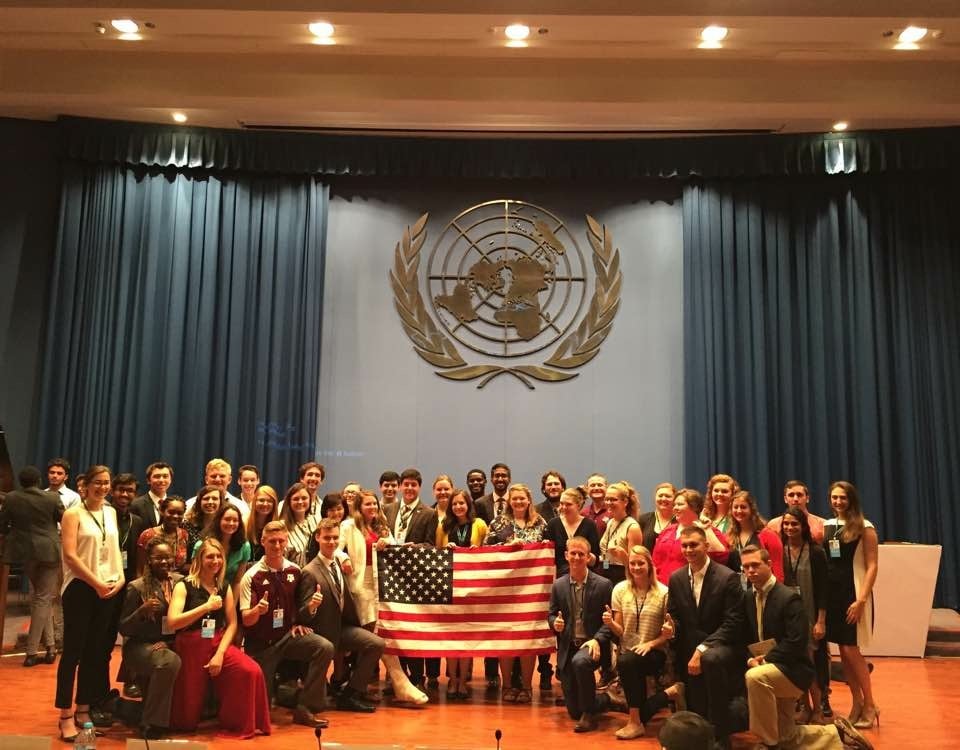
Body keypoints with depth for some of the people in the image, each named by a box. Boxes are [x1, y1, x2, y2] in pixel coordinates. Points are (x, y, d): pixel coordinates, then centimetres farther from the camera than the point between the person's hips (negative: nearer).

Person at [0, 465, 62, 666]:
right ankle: (32, 652, 0)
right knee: (43, 598, 3)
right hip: (49, 550, -3)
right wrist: (60, 535, 23)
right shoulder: (52, 497, -7)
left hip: (24, 551, 3)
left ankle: (50, 646, 15)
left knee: (40, 595, 18)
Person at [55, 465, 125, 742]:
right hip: (80, 588, -5)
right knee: (73, 650, -2)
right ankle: (66, 715, 6)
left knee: (95, 651, 9)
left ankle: (84, 709, 20)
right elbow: (70, 555, -12)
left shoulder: (111, 513, 12)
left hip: (108, 589, 5)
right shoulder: (73, 514, -4)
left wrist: (119, 578, -1)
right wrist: (96, 583, -15)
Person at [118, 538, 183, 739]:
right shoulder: (136, 587, -6)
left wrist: (167, 641, -6)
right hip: (140, 645, -5)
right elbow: (124, 629, -5)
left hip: (169, 644, 5)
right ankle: (151, 724, -20)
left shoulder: (180, 581, 4)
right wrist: (142, 611, -22)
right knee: (170, 661, -35)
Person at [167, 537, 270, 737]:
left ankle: (235, 722, -4)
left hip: (218, 644, 3)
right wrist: (206, 607, -21)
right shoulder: (184, 586, -6)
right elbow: (172, 622, -18)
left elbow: (232, 624, 2)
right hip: (190, 648, -3)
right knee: (187, 722, -1)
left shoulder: (225, 587, 7)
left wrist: (220, 653, -12)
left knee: (252, 671, -25)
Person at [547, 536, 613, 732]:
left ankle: (589, 713, -16)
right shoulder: (558, 585, 4)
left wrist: (597, 640, -22)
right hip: (567, 648, 4)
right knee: (573, 711, 4)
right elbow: (551, 614, 11)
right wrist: (555, 623, -13)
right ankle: (605, 699, 38)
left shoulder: (603, 585, -6)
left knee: (580, 661, -40)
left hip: (592, 644, -4)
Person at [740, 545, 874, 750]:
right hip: (772, 672, 8)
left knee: (754, 677, -38)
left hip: (791, 669, -8)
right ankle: (836, 733, 32)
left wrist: (766, 660, -22)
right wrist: (751, 659, -8)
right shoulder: (748, 597, 5)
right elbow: (747, 637, 12)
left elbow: (796, 643, -23)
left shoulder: (789, 598, -17)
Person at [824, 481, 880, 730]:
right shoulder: (826, 526, 9)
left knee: (851, 650, -6)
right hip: (832, 594, 5)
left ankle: (870, 706, 9)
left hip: (853, 594, -5)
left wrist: (861, 599, -18)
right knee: (843, 651, 7)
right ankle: (857, 704, 19)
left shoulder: (864, 528, -5)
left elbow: (871, 566, -9)